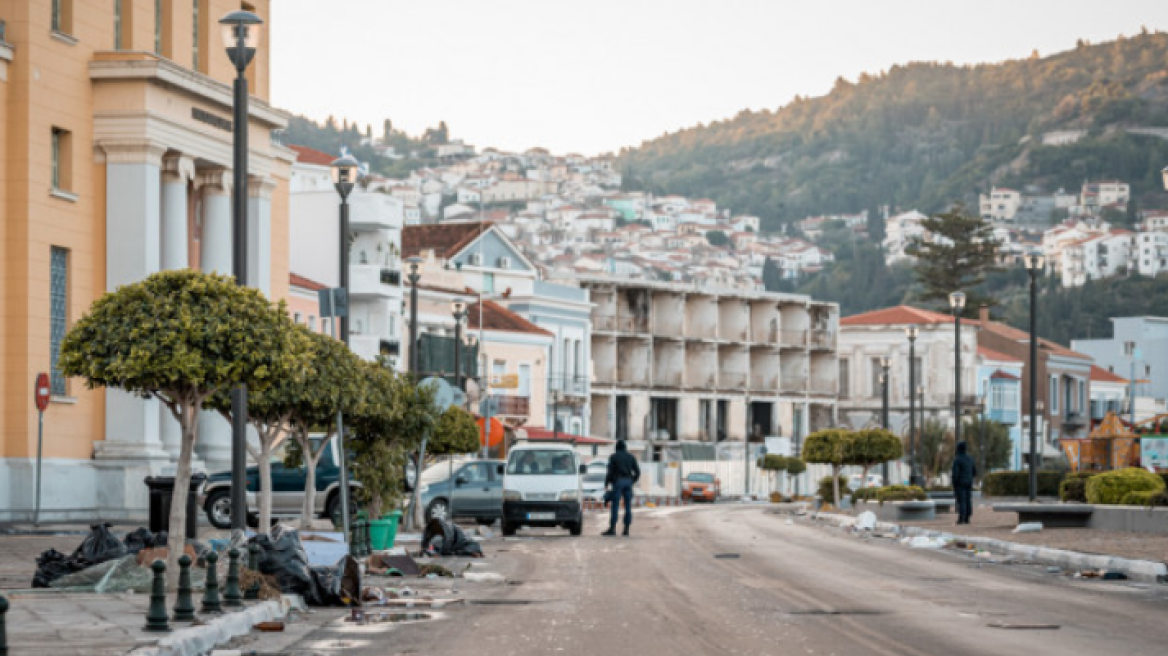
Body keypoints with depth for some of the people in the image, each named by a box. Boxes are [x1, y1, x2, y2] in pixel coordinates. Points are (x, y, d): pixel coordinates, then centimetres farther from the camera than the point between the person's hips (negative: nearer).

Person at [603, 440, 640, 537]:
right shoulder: (631, 457, 11)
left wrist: (606, 482, 4)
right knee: (628, 507, 3)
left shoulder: (613, 457, 0)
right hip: (628, 482, 4)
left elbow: (610, 471, -7)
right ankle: (626, 530, 0)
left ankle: (612, 529, -10)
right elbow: (637, 472, 8)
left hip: (618, 481, -4)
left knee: (615, 506, -6)